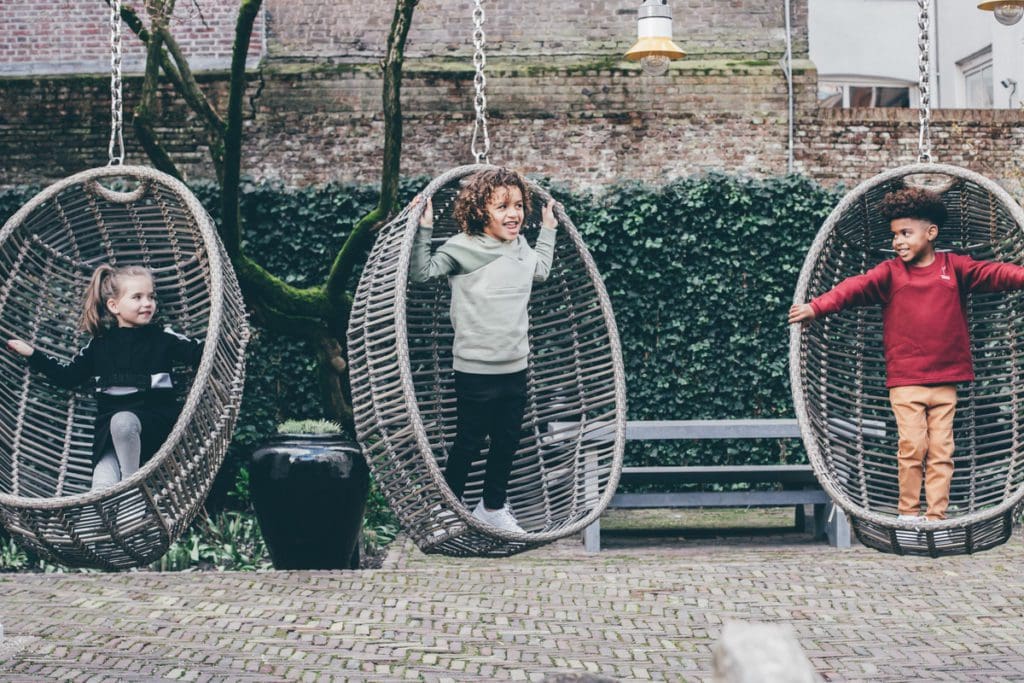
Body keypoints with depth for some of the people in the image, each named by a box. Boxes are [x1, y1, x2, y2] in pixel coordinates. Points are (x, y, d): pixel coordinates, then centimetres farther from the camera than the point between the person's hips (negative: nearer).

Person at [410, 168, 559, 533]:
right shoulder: (462, 248, -11)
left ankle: (493, 506, 33)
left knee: (507, 442, 15)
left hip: (515, 368, 6)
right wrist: (424, 230, -23)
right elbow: (421, 272, -17)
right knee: (468, 444, 3)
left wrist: (547, 230, 30)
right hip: (475, 370, -6)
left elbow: (541, 271, 30)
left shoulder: (522, 248, 9)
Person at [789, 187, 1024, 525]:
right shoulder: (890, 272, 2)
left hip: (945, 379, 2)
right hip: (904, 380, -1)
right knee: (912, 444, -6)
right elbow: (855, 287, -12)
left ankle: (936, 515, 9)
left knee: (941, 448, 3)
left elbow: (994, 273, -5)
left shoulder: (955, 267, 6)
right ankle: (908, 512, 6)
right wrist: (817, 307, -26)